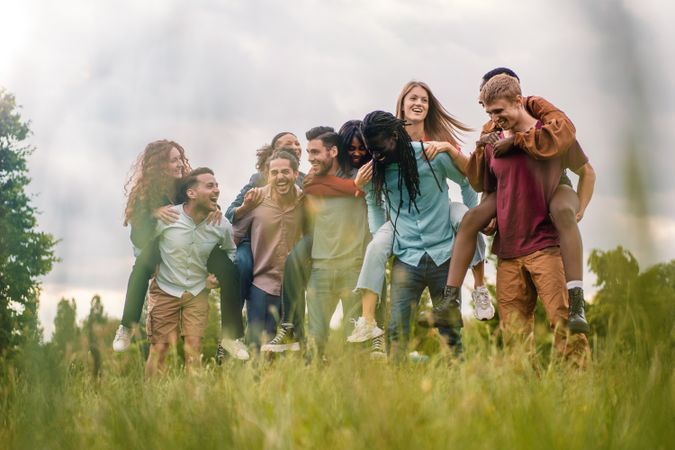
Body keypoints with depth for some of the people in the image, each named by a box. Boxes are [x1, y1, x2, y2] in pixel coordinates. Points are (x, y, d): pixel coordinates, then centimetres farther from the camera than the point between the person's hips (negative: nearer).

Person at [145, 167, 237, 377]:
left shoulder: (222, 226, -11)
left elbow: (230, 251, 11)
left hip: (198, 294, 2)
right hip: (165, 290, -2)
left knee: (194, 350, -2)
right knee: (159, 349, 0)